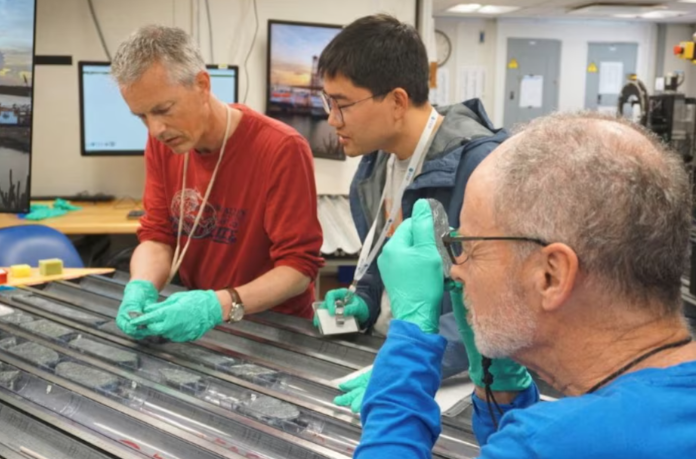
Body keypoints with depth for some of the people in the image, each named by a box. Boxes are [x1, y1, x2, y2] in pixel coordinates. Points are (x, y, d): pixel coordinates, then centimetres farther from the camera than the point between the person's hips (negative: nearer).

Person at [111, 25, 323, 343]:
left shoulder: (281, 149, -18)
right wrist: (141, 289, -19)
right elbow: (157, 236, 1)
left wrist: (221, 305, -32)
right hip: (201, 321, 4)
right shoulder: (162, 144, -1)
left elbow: (299, 265, -18)